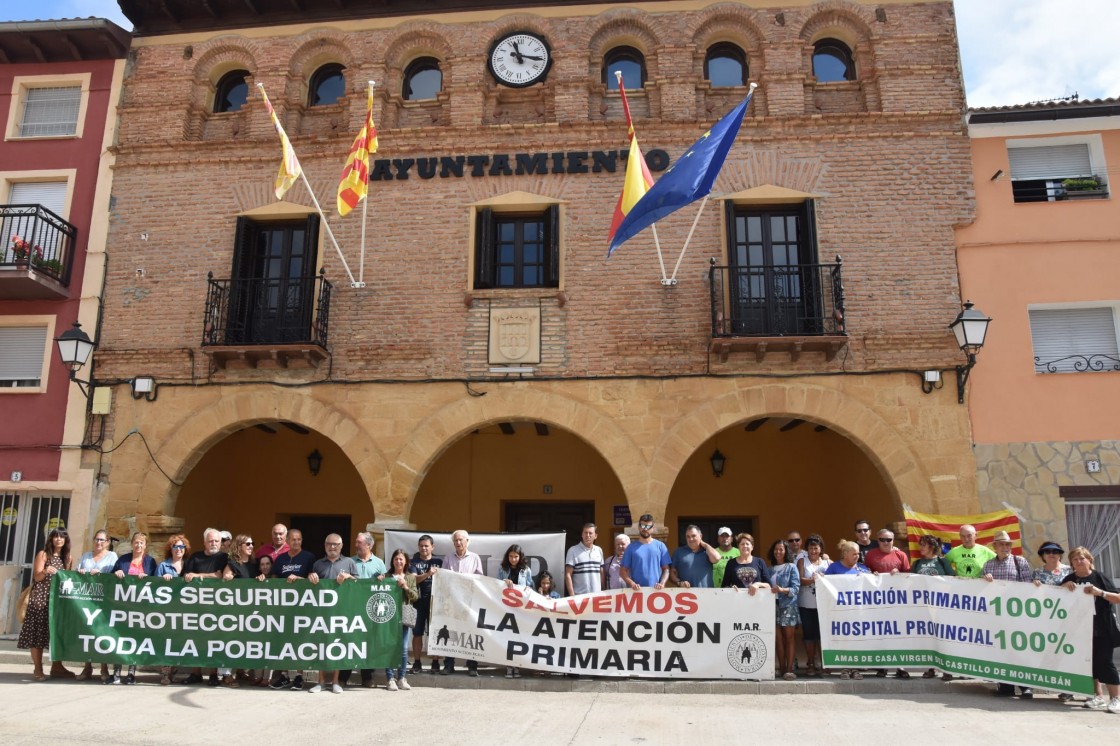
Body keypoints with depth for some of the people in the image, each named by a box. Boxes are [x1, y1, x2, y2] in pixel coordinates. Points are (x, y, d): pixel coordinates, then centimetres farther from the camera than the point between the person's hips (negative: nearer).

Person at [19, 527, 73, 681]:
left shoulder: (67, 557, 14)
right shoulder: (43, 554, 0)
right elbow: (36, 577, -8)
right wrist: (45, 572, -27)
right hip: (41, 598, -4)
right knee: (38, 631, -5)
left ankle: (56, 667, 8)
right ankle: (37, 669, -1)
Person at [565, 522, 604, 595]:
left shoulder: (599, 551, 11)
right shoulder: (573, 551, -3)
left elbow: (601, 573, 15)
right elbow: (568, 575, -5)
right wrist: (572, 595, -11)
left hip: (597, 595, 4)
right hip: (579, 595, -4)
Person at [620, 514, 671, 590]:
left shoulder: (660, 546, 8)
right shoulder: (631, 547, 6)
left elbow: (666, 569, 7)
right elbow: (623, 571, 3)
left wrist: (662, 583, -10)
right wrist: (632, 583, -13)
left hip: (656, 590, 1)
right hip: (637, 590, -1)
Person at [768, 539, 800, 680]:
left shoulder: (791, 567, 3)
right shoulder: (770, 569, 15)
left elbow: (796, 588, -6)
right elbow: (767, 586, 13)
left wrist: (782, 590, -21)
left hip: (788, 605, -3)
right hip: (773, 605, 3)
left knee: (789, 636, -5)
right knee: (777, 637, 2)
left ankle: (789, 668, -6)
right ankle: (781, 667, 7)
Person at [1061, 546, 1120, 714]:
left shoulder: (1098, 577, -3)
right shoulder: (1070, 579, 7)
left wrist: (1100, 592, -21)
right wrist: (1065, 586, -9)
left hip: (1101, 628, -4)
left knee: (1104, 661, -5)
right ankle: (1099, 696, 17)